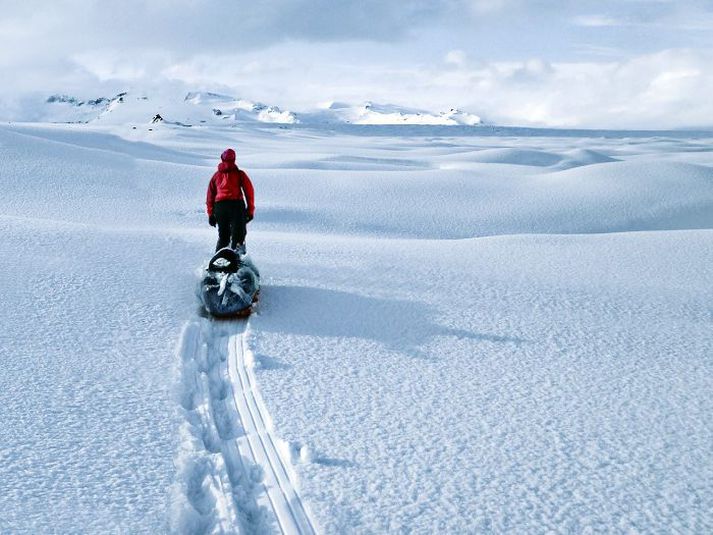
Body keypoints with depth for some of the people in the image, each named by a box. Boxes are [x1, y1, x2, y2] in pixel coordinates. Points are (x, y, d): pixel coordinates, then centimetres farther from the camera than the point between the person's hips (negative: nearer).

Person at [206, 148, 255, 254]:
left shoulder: (216, 175, 19)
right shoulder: (240, 174, 11)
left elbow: (210, 195, 17)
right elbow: (249, 192, 3)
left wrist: (210, 214, 19)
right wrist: (250, 210, 5)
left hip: (219, 206, 3)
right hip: (236, 204, -3)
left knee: (223, 235, 14)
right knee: (238, 231, -5)